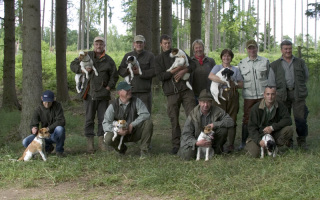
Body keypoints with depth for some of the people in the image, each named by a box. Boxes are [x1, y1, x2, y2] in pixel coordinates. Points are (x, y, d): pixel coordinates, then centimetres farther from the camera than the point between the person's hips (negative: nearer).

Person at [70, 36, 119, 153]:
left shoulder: (108, 60, 8)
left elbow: (114, 76, 15)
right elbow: (73, 65, 8)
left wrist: (109, 86, 1)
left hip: (103, 94, 1)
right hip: (89, 93, -1)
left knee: (103, 118, 5)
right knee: (89, 118, 2)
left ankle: (101, 140, 15)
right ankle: (89, 142, 8)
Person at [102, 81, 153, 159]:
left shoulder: (136, 101, -9)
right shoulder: (113, 106, -10)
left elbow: (145, 114, -19)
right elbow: (106, 123, -12)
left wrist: (132, 125, -27)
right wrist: (117, 130, -31)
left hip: (135, 132, 1)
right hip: (121, 133, 0)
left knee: (148, 122, -26)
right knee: (108, 138, -30)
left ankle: (144, 151, -12)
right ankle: (122, 148, 6)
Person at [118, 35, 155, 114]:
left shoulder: (150, 55, 7)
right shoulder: (127, 56, 17)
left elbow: (154, 71, -5)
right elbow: (120, 70, 11)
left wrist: (139, 72, -14)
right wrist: (128, 71, -10)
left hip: (145, 91, -2)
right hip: (130, 90, 2)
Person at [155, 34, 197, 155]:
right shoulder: (158, 59, 12)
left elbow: (193, 64, 11)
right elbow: (160, 76, -1)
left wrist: (184, 71, -9)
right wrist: (175, 70, -10)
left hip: (185, 89, 0)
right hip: (171, 92, 0)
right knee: (174, 120, 2)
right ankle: (176, 144, 10)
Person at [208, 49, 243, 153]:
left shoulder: (235, 69, 21)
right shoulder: (217, 67, 13)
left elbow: (241, 84, 15)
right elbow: (211, 76, -9)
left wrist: (234, 84, -6)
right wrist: (225, 81, -16)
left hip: (232, 95, 2)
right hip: (220, 94, -2)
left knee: (232, 120, -2)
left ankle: (230, 144, 1)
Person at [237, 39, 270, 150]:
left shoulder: (265, 61, 8)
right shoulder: (242, 63, 10)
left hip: (263, 95, 0)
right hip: (248, 95, 0)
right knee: (246, 119, 2)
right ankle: (243, 142, 8)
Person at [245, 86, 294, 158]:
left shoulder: (280, 106, -7)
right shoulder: (256, 108, -13)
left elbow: (288, 120, -14)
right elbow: (251, 127, -12)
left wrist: (272, 127, -25)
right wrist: (259, 140, -26)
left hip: (274, 134, 2)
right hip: (259, 134, -2)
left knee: (289, 129, -23)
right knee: (255, 153, -24)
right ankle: (249, 144, 13)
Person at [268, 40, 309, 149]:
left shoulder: (300, 62, 13)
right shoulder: (275, 65, 11)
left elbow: (306, 76, 24)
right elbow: (271, 82, 9)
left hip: (298, 95, 0)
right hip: (283, 95, 0)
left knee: (301, 118, -4)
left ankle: (302, 141, 8)